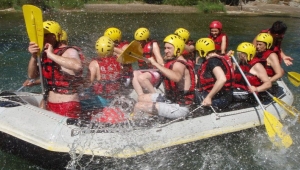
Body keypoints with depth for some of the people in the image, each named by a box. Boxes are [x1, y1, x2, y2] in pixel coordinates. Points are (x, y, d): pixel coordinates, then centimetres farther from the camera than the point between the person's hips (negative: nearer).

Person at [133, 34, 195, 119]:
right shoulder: (172, 61, 9)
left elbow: (177, 77, -43)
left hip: (179, 107, -11)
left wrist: (156, 64, -41)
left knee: (139, 106, -14)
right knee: (141, 98, 21)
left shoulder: (179, 64, -21)